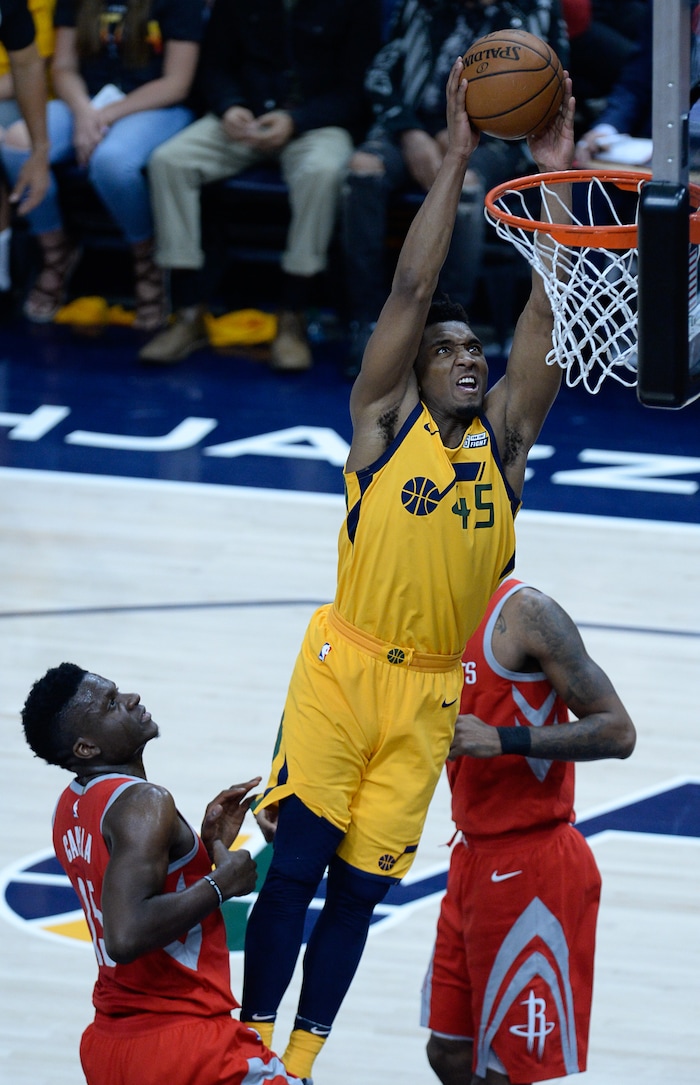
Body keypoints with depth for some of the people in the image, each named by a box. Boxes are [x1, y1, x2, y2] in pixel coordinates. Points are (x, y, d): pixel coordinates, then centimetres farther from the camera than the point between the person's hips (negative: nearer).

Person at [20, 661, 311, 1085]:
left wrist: (207, 842, 14)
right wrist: (221, 882, -17)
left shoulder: (71, 808, 12)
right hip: (182, 1045, -9)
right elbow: (127, 937, -29)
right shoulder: (143, 803, -16)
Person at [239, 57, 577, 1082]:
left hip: (430, 692, 3)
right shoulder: (384, 418, 2)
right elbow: (410, 290, -6)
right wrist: (457, 157, -8)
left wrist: (554, 174, -4)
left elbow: (549, 312, 2)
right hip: (344, 667, -3)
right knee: (296, 862, -5)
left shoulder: (501, 437, 9)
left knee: (361, 884, 5)